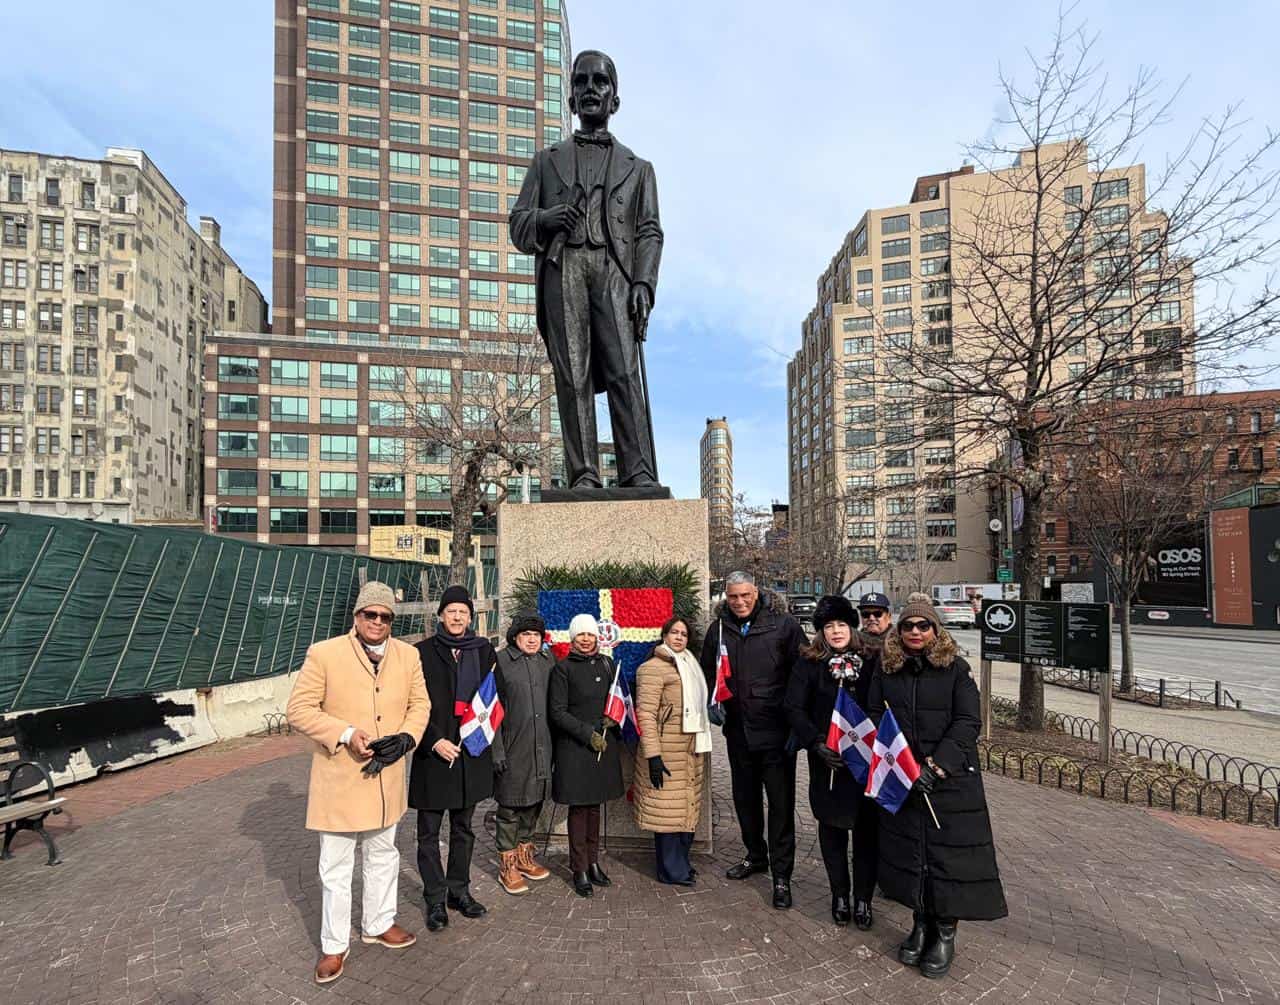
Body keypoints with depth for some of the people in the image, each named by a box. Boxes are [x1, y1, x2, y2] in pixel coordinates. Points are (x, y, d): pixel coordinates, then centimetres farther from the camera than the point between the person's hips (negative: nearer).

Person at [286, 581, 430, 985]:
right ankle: (334, 945, 28)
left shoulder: (408, 655, 0)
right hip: (339, 779, -4)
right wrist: (345, 734, -24)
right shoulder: (324, 653, -13)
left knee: (382, 857, 21)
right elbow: (299, 708, -12)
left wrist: (406, 738, -14)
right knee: (335, 868, 9)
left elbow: (420, 704, 5)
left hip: (387, 779, 4)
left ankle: (378, 924, 41)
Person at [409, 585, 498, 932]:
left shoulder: (483, 650, 4)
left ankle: (459, 890, 29)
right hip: (433, 753, -3)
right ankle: (435, 898, 19)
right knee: (429, 831, 6)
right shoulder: (424, 652, -5)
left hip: (471, 751, 3)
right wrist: (435, 741, -15)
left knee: (463, 828, 16)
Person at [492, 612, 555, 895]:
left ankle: (524, 856, 33)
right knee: (510, 807, 4)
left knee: (534, 801, 16)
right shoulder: (501, 661, -8)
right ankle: (507, 866, 19)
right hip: (513, 748, -5)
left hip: (542, 747, 5)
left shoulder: (548, 660, 8)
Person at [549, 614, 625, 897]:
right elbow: (557, 711, -8)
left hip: (605, 744, 4)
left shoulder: (607, 664, 8)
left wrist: (614, 717, -4)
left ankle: (593, 861, 24)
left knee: (594, 805, 13)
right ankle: (580, 870, 12)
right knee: (578, 807, 3)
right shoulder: (563, 668, -6)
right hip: (574, 746, -4)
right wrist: (588, 734, -14)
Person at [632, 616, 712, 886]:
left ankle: (681, 862, 27)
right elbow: (645, 714, -17)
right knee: (668, 810, 0)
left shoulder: (689, 665, 15)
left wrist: (701, 747, 19)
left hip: (691, 751, 8)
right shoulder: (653, 668, -11)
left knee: (687, 808, 13)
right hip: (667, 753, -8)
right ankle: (672, 871, 13)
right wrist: (652, 755, -21)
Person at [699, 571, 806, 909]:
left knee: (781, 803, 2)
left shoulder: (784, 625, -10)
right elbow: (708, 674, 16)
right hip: (738, 731, 5)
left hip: (776, 730, -5)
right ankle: (756, 855, 39)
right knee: (745, 798, 19)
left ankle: (781, 876, 13)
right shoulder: (719, 629, 3)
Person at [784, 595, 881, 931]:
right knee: (832, 826, 9)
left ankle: (863, 899, 18)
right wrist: (817, 744, -15)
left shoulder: (872, 661, 2)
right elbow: (794, 708, -4)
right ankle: (839, 895, 25)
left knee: (867, 827, 3)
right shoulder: (809, 663, 0)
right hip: (827, 759, 0)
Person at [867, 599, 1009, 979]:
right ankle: (921, 925, 29)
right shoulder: (886, 671, 5)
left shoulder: (956, 669, -5)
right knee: (908, 849, 11)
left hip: (951, 780, -3)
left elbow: (967, 723, -11)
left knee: (949, 852, 1)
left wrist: (936, 766, -20)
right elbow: (874, 717, 7)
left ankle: (946, 934, 19)